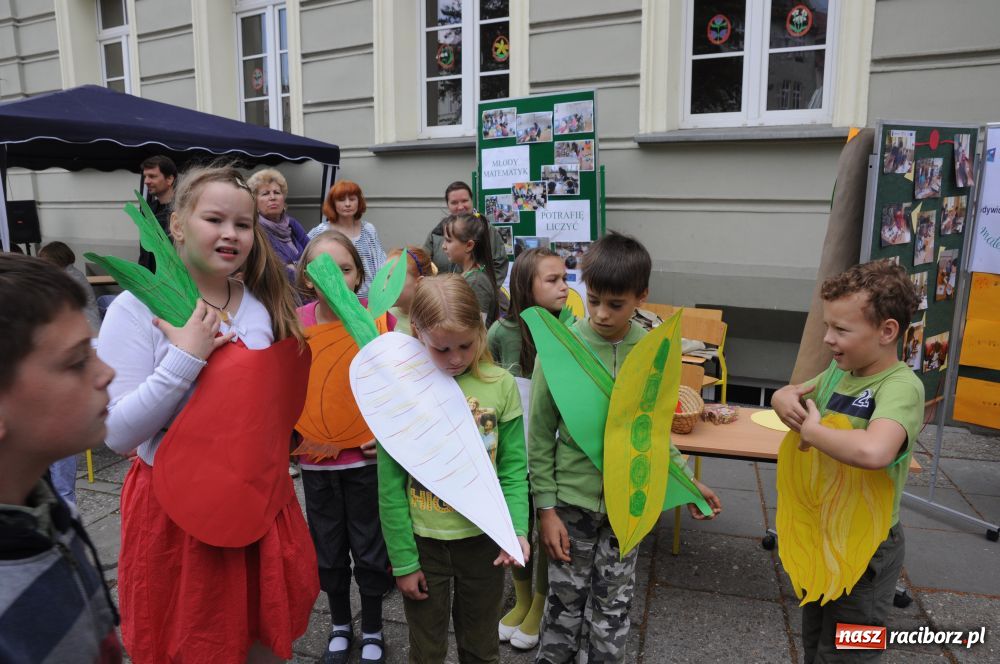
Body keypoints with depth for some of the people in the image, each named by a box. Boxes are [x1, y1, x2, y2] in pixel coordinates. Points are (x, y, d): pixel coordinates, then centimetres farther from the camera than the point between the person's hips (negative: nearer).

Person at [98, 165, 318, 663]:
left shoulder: (265, 305, 2)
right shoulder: (137, 307, -13)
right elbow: (117, 434, -17)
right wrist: (185, 358, -24)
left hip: (261, 498, 5)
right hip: (177, 506, -4)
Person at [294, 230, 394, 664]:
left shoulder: (379, 318, -13)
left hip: (367, 455, -2)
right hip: (316, 456, 2)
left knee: (369, 547, 13)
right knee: (328, 547, 19)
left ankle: (372, 629, 37)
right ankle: (340, 625, 43)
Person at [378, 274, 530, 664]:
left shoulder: (500, 385, -11)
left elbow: (513, 470, -5)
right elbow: (391, 487, -8)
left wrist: (516, 529, -18)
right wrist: (403, 560, -5)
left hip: (483, 539, 1)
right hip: (423, 542, -1)